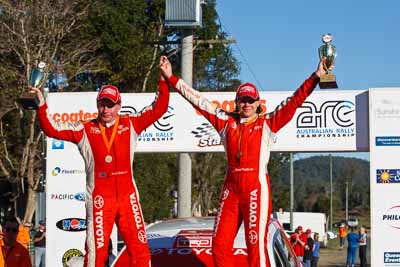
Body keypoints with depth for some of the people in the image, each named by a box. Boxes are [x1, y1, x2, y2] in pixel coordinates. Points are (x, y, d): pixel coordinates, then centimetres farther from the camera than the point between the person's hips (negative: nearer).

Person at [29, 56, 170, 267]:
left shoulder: (130, 125, 7)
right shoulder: (85, 130, 5)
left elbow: (158, 109, 5)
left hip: (128, 196, 1)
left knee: (139, 248, 1)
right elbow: (51, 129, 2)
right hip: (99, 199, -1)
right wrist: (41, 106, -10)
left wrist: (164, 80, -2)